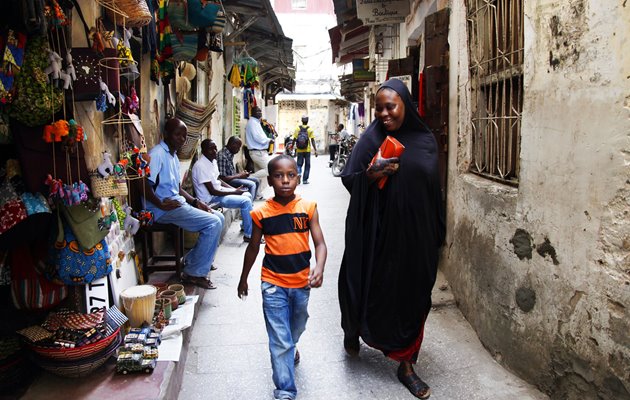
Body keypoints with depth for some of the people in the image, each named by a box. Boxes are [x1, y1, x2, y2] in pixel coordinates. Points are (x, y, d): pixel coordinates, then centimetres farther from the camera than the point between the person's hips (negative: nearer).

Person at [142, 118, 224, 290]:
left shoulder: (174, 156, 19)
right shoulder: (157, 153, -11)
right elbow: (144, 185, -20)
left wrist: (195, 202, 9)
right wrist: (162, 205, -24)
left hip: (178, 203, 10)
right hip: (163, 209, -10)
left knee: (218, 217, 7)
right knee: (213, 223, -18)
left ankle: (192, 261, 11)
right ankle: (194, 274, -10)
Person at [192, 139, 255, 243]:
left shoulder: (213, 161, 5)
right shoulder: (201, 166, -24)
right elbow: (212, 191, -24)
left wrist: (235, 189, 4)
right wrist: (234, 192, -17)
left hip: (219, 190, 10)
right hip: (211, 198, -9)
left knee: (247, 195, 12)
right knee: (246, 201, -18)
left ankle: (245, 225, 26)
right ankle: (248, 235, -7)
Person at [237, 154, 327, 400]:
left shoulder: (308, 208, -7)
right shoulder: (262, 213, -7)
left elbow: (320, 243, -8)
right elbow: (253, 248, 5)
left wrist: (319, 268, -26)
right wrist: (244, 278, 14)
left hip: (301, 282, 2)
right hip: (273, 283, -2)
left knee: (297, 327, 26)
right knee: (279, 340, -2)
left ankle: (289, 349, 58)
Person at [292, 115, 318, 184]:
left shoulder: (298, 128, -1)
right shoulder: (310, 129, -3)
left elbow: (294, 139, -1)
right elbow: (312, 140, -8)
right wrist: (315, 150, -5)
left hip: (299, 150, 1)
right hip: (307, 150, -1)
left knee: (299, 164, 11)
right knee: (307, 165, 10)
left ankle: (298, 172, -19)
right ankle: (305, 180, 11)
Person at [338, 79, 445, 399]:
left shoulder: (425, 140, 3)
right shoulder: (371, 138, -4)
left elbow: (434, 188, 9)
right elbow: (348, 179, -2)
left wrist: (436, 234, 7)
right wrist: (370, 175, -23)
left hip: (415, 232, 2)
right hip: (377, 231, -2)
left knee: (411, 294, 7)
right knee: (372, 286, 8)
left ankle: (406, 365, 21)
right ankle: (354, 329, 41)